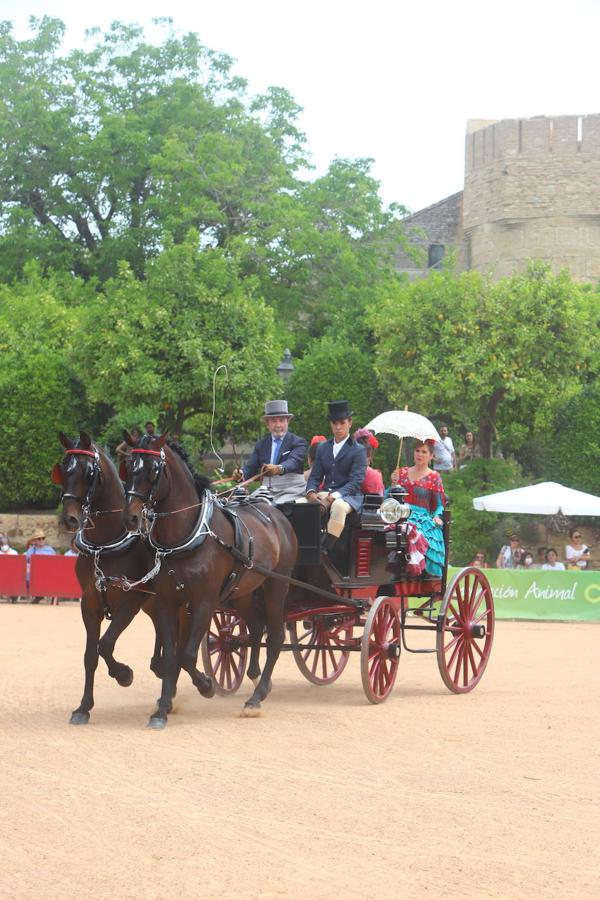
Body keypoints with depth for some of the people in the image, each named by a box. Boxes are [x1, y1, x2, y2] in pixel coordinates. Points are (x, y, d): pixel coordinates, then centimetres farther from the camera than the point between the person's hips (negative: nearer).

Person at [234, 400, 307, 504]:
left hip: (291, 492, -4)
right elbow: (250, 467, 7)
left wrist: (279, 468, -39)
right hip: (267, 492, 4)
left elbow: (293, 461, -16)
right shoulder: (261, 445, 16)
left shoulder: (298, 442, 3)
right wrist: (241, 474, -18)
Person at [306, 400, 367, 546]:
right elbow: (315, 476, 15)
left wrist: (336, 495, -23)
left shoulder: (358, 450, 2)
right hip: (325, 494, 5)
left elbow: (355, 482, -7)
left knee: (339, 506, -40)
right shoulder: (322, 448, 19)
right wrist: (311, 491, -9)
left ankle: (327, 549, -43)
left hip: (348, 496, -5)